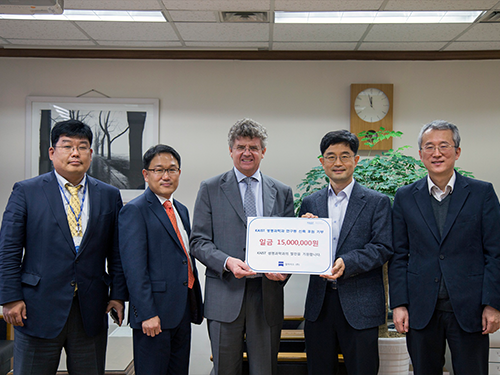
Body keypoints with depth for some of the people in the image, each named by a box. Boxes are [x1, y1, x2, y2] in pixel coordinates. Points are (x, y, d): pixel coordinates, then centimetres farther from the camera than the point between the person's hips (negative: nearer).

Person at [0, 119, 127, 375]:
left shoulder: (109, 196, 7)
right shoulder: (26, 191, 1)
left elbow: (117, 252, 8)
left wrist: (118, 295, 2)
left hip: (92, 310, 2)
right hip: (39, 308, -2)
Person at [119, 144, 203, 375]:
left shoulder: (181, 210, 16)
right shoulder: (134, 210, -9)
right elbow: (134, 268, -16)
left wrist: (196, 304, 18)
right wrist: (147, 314, -20)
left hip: (184, 311, 8)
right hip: (154, 314, -8)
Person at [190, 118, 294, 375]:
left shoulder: (282, 192, 10)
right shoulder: (210, 189, 4)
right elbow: (199, 241, 0)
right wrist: (227, 262, -18)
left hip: (267, 294, 2)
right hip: (225, 294, -1)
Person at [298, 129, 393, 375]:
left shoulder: (377, 202, 1)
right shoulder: (310, 203, 11)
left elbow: (383, 248, -8)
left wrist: (347, 263, -22)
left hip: (360, 304, -3)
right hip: (319, 302, 3)